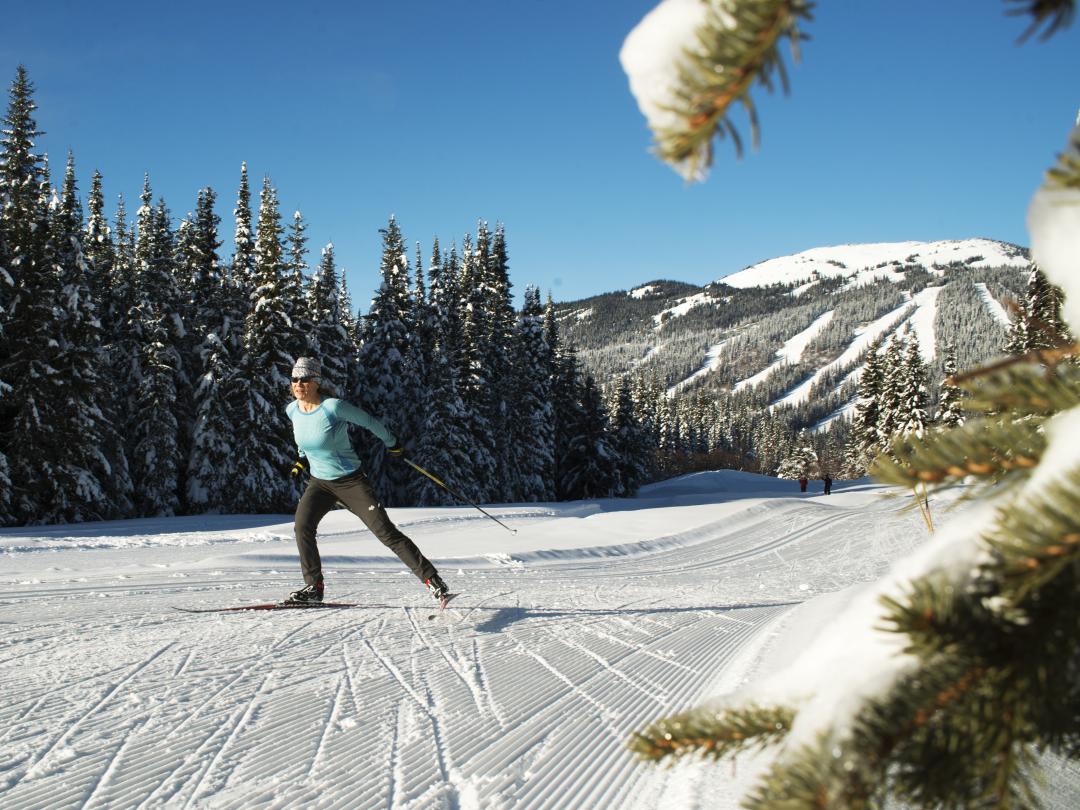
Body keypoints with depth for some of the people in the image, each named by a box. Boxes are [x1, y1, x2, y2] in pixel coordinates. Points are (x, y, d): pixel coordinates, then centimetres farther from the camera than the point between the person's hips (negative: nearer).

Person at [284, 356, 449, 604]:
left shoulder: (333, 407, -22)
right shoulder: (292, 410, -3)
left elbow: (368, 421, -6)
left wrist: (392, 443, 6)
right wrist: (303, 460, 11)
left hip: (351, 481, -5)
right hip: (320, 482, 5)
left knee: (385, 531, -9)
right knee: (302, 525, -20)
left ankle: (431, 579, -3)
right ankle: (313, 586, -6)